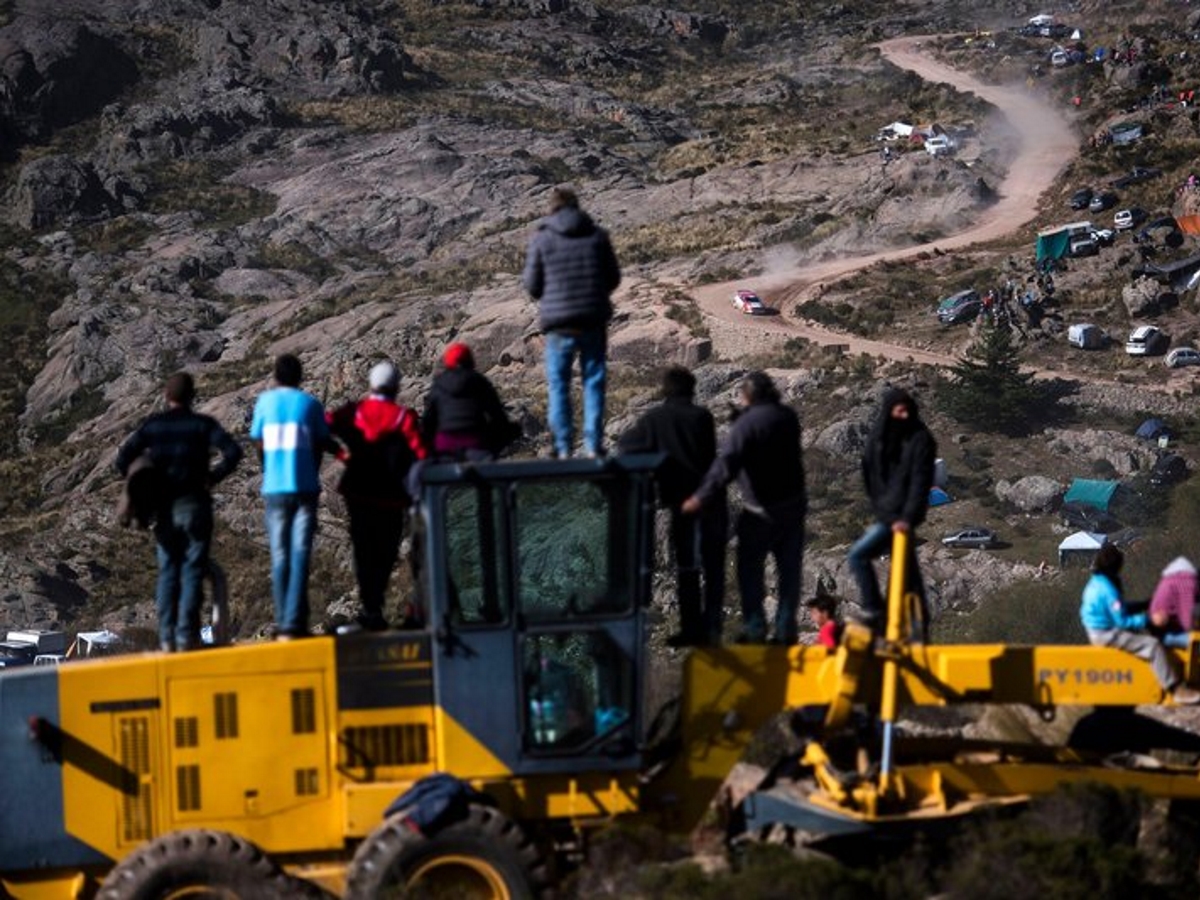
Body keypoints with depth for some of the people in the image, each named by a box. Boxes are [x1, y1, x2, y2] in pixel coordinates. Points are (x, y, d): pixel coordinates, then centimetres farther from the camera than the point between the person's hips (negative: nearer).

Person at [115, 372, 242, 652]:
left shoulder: (152, 425, 5)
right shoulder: (202, 424, -2)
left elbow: (123, 458, -2)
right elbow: (233, 452, -16)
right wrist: (213, 476, -6)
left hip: (164, 508, 2)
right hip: (194, 504, -2)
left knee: (167, 572, 9)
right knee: (192, 571, 0)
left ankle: (166, 637, 3)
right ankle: (186, 635, -7)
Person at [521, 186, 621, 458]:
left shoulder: (542, 240, -5)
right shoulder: (597, 236, 1)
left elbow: (532, 285, -2)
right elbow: (614, 278, 6)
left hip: (559, 323, -2)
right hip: (594, 322, 2)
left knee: (558, 385, 6)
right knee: (593, 382, 8)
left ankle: (563, 448, 3)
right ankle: (593, 446, 3)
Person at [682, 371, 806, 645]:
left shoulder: (747, 423, -18)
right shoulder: (788, 417, 1)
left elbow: (725, 465, -26)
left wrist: (701, 498, -23)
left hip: (761, 510, -5)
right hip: (794, 505, 5)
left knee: (750, 569, 6)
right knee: (789, 569, 10)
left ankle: (754, 628, 2)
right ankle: (786, 629, 11)